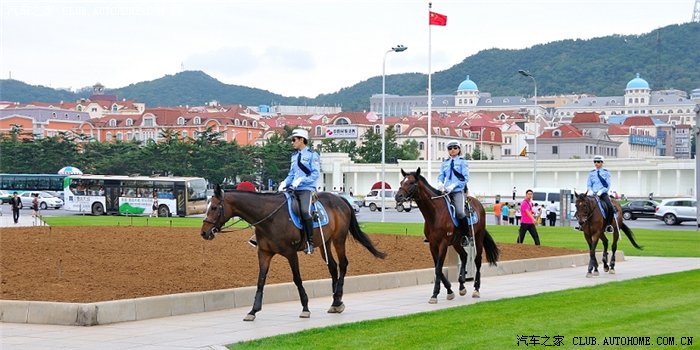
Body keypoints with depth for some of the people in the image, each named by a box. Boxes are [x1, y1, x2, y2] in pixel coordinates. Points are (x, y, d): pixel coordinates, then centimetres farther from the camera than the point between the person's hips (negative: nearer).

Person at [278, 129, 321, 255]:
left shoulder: (312, 154, -1)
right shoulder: (294, 156, 21)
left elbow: (315, 174, -8)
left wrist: (301, 180, -19)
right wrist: (284, 183, 4)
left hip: (306, 189, -8)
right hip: (293, 189, 8)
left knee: (305, 211, -30)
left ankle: (310, 242, -22)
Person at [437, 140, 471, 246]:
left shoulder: (462, 162, 4)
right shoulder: (445, 163, 18)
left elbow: (465, 178, -4)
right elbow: (441, 176, 15)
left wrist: (453, 185, -16)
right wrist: (440, 184, -9)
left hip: (458, 191, -5)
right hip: (446, 191, 5)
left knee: (459, 212, -25)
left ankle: (467, 236, -11)